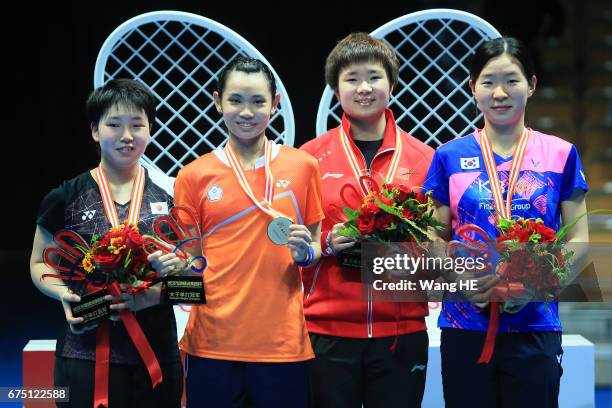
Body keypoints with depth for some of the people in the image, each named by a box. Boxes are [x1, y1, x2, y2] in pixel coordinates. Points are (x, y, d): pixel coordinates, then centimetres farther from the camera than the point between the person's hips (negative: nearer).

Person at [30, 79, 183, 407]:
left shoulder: (168, 196, 5)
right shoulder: (66, 198, 1)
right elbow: (39, 263, 10)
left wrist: (159, 292, -13)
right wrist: (64, 293, -11)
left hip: (156, 354, 2)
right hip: (86, 354, -1)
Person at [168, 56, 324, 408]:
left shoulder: (303, 166, 4)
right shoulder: (194, 175, 4)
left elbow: (316, 247, 12)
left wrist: (306, 253, -8)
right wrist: (173, 265, -11)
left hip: (283, 342, 0)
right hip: (212, 343, 0)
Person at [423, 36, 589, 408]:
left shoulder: (560, 155, 3)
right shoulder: (450, 157, 5)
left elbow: (578, 241, 4)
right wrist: (461, 278, -12)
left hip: (534, 326, -1)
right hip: (465, 325, 1)